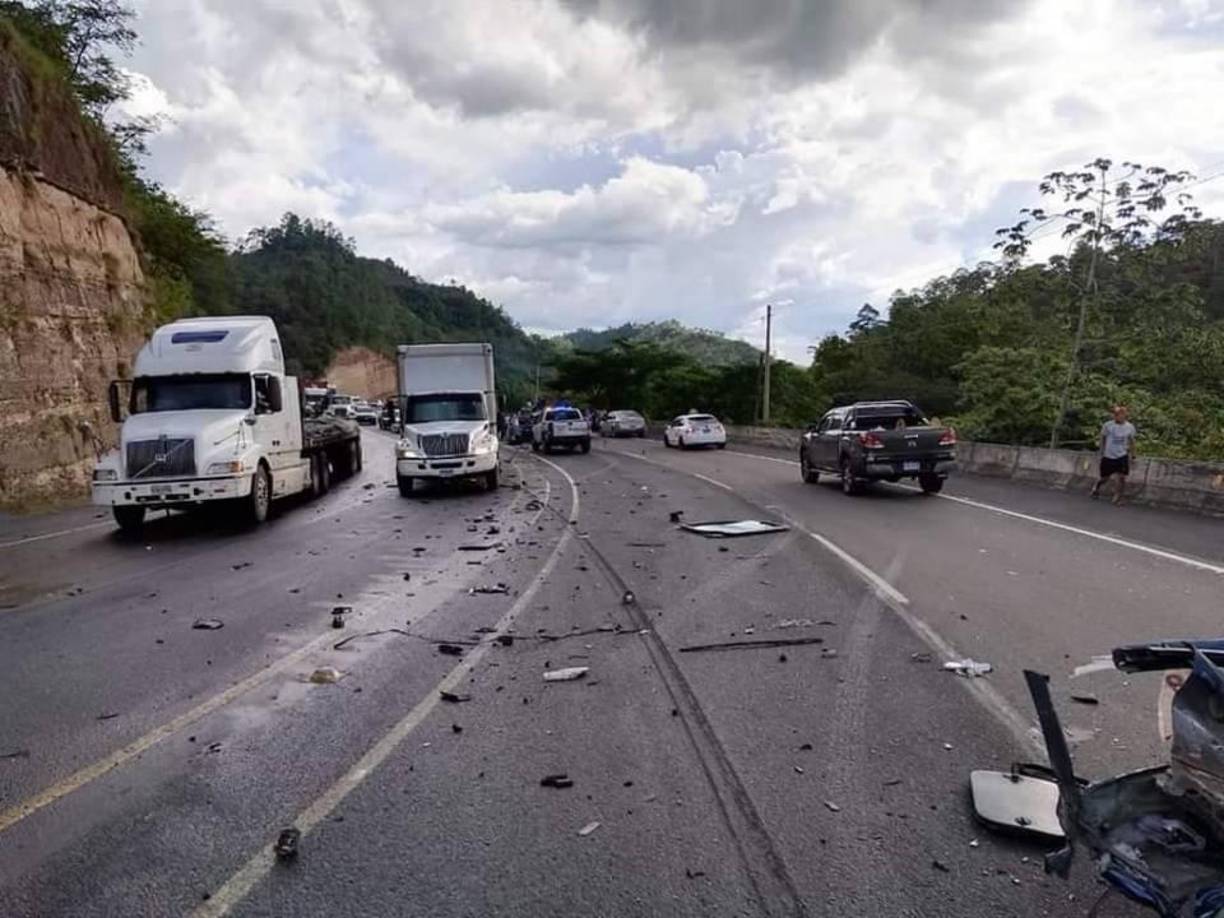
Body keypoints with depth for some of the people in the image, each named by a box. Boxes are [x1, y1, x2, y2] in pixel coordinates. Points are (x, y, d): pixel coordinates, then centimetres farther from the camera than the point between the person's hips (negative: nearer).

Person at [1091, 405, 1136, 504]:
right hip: (1108, 456, -1)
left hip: (1122, 456, 1)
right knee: (1105, 478, 9)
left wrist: (1132, 455, 12)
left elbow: (1131, 441, 9)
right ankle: (1096, 486, 42)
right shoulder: (1107, 425, -12)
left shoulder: (1130, 427, -5)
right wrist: (1102, 453, 4)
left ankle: (1117, 498, 10)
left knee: (1122, 477, -7)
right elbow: (1103, 439, 1)